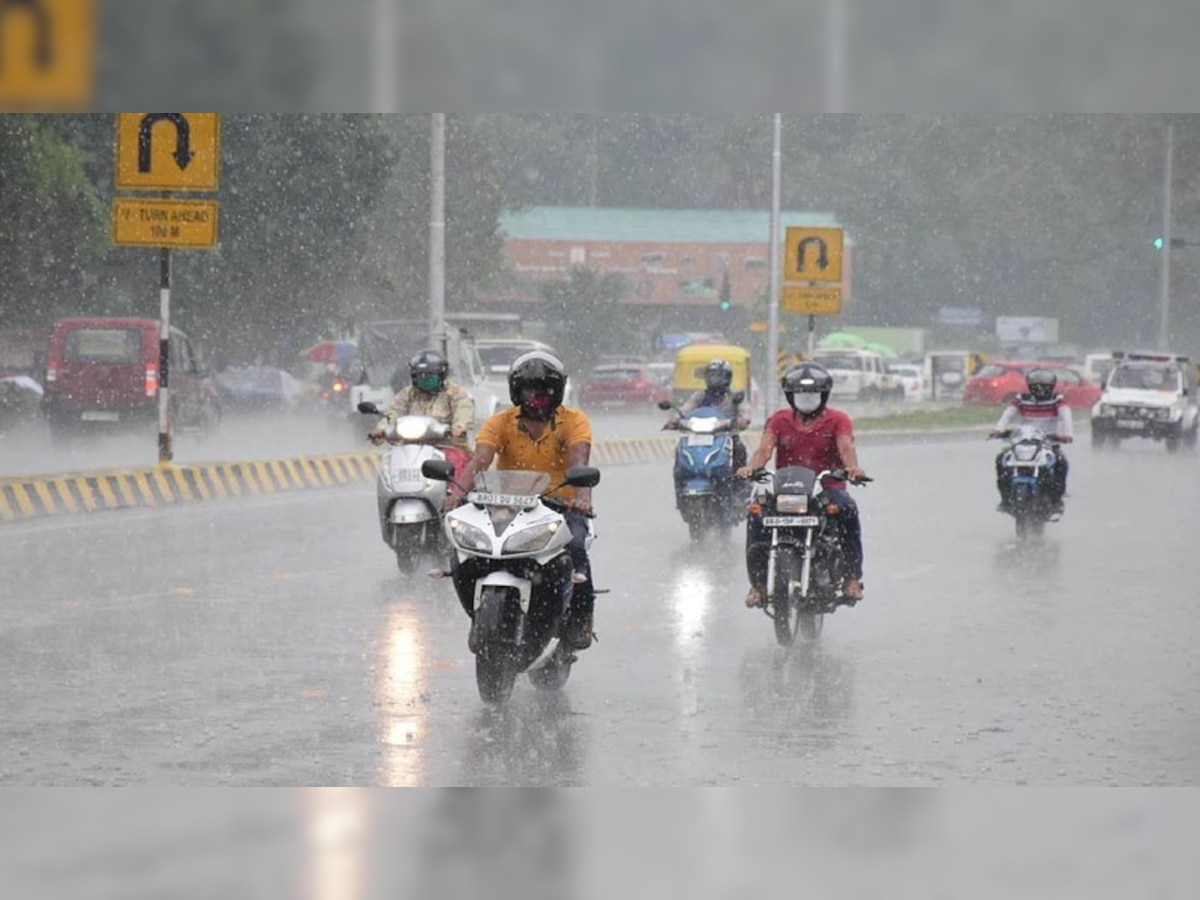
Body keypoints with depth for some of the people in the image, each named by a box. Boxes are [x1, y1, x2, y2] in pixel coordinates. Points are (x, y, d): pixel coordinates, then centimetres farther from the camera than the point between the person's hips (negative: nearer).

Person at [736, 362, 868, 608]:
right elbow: (765, 448, -4)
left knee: (847, 510, -35)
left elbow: (846, 447, -12)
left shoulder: (838, 420, 7)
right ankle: (758, 582, -20)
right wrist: (752, 467, -28)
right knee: (756, 514, -28)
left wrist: (853, 468, -35)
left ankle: (852, 578, -27)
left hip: (827, 488, -2)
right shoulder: (779, 421, 12)